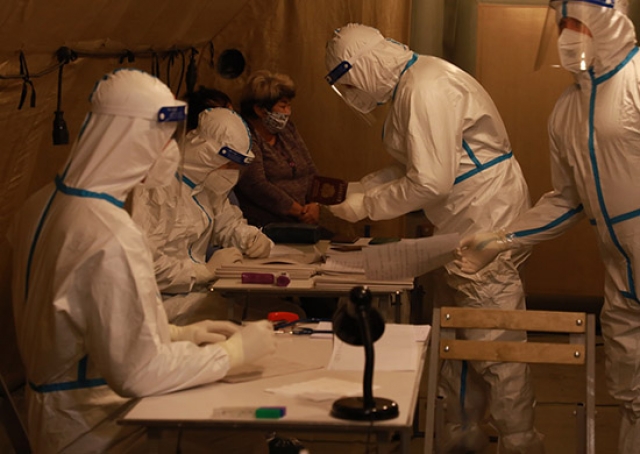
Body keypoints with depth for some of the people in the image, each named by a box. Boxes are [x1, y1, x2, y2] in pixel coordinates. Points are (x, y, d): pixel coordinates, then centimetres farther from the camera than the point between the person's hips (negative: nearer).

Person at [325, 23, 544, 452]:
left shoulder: (427, 90, -21)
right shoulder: (409, 86, 11)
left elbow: (431, 182, -24)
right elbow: (412, 166, 19)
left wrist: (367, 205, -13)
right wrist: (354, 188, 8)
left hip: (486, 228, -10)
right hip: (464, 228, 11)